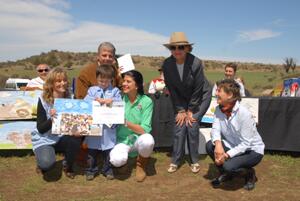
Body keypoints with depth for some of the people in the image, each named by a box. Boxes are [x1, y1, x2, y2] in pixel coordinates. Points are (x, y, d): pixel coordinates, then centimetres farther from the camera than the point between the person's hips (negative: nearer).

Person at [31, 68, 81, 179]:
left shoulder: (69, 99, -6)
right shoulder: (43, 100, -16)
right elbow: (41, 129, -16)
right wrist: (51, 119, -36)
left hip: (62, 137, 3)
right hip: (44, 139, -3)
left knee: (75, 140, -29)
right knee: (47, 163, -29)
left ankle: (67, 166, 2)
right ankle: (43, 163, 12)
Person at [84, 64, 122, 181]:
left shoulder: (115, 91, 7)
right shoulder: (92, 90, 9)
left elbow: (120, 102, -6)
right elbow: (85, 101, -4)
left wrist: (112, 100, -23)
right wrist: (96, 100, -16)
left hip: (109, 125, -1)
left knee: (108, 148, 7)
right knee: (92, 149, 9)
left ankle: (107, 169, 24)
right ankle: (91, 169, 25)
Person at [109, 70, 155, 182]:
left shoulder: (146, 101, -9)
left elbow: (144, 130, -15)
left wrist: (126, 122, -28)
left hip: (138, 138, 0)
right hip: (122, 139, 1)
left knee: (147, 140, -35)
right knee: (117, 160, -31)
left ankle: (141, 164, -1)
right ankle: (123, 161, 10)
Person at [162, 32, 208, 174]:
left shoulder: (196, 63, -25)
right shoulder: (167, 64, -17)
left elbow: (198, 89, -18)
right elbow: (171, 89, -9)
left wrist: (190, 111, -13)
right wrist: (180, 110, -10)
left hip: (197, 100, -2)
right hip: (179, 101, 2)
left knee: (192, 127, -9)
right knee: (179, 128, -5)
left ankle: (194, 161, 8)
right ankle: (175, 161, 8)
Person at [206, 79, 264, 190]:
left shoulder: (244, 113, -28)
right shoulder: (219, 109, -8)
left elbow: (246, 143, -25)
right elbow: (215, 129, -13)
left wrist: (227, 155, -30)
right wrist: (218, 143, -36)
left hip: (252, 150, -6)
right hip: (233, 146, 6)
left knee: (229, 165, -31)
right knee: (209, 145, -18)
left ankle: (250, 173, 6)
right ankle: (225, 174, 8)